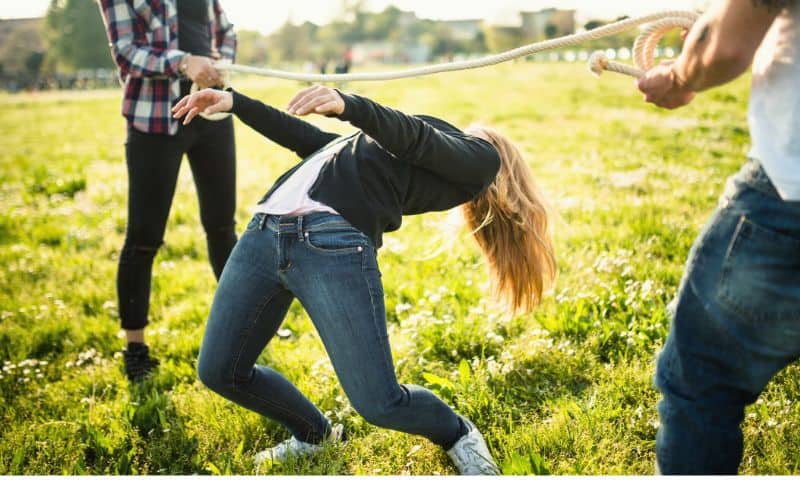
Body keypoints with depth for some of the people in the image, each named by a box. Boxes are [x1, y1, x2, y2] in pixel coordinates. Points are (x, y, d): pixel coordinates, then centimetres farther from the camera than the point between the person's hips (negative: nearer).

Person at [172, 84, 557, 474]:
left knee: (379, 404, -11)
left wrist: (348, 105, -24)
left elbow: (414, 139, -7)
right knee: (218, 371, 8)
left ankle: (458, 435, 24)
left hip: (335, 246, -7)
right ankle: (314, 435, 35)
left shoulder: (480, 158, 11)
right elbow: (312, 141, 31)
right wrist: (235, 102, 27)